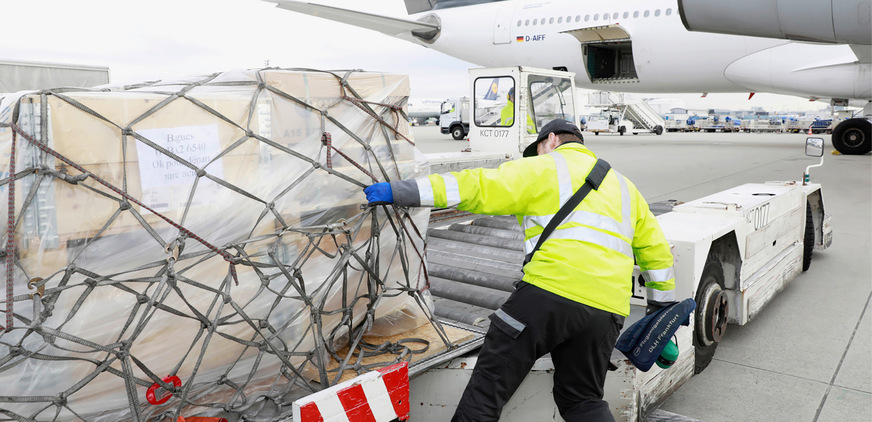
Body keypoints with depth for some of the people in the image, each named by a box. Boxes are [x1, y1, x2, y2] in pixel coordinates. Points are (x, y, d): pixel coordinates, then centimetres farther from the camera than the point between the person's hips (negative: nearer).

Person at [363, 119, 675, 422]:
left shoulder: (545, 167, 9)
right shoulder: (623, 185, 28)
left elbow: (478, 188, -4)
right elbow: (656, 249, 28)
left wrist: (399, 192, -4)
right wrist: (663, 307, 37)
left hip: (553, 288, -6)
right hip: (608, 310, 7)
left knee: (490, 381, 2)